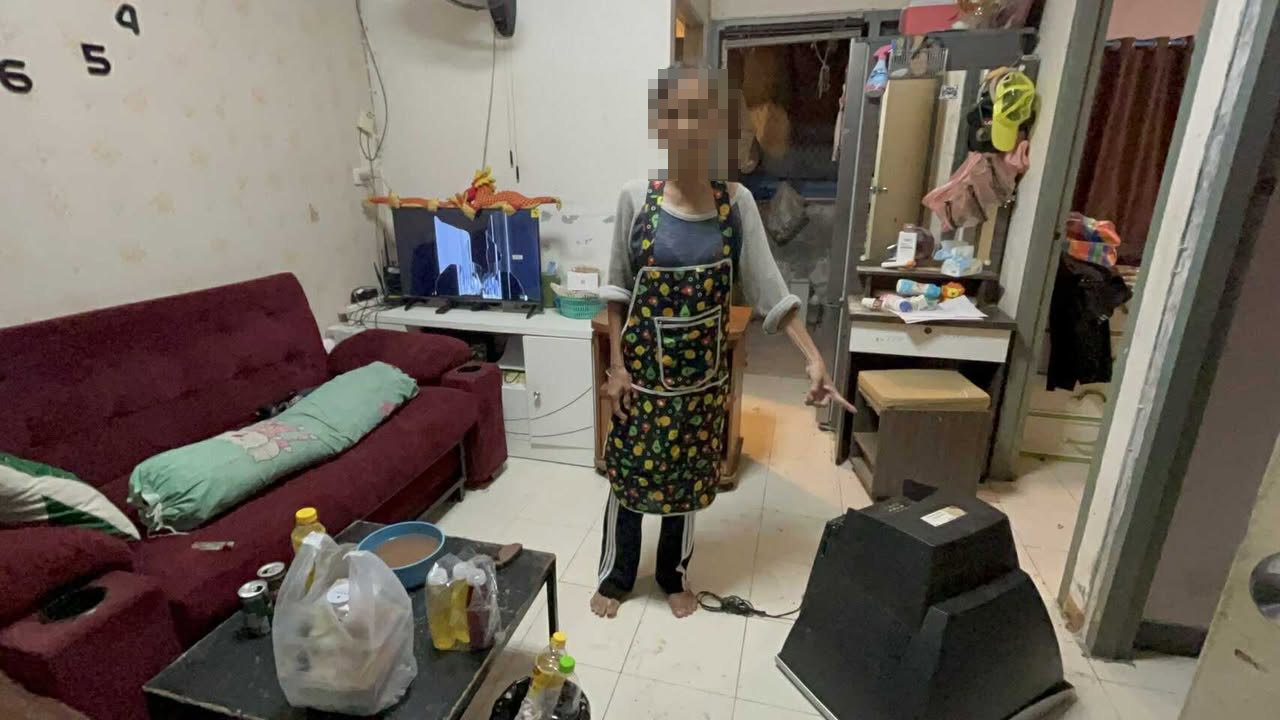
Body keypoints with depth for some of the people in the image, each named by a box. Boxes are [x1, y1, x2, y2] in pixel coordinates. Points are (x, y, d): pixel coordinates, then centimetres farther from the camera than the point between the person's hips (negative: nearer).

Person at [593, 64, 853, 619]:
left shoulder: (737, 203, -5)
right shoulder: (636, 199, -9)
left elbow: (768, 289, -7)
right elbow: (617, 292, -3)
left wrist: (813, 357, -14)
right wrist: (616, 366, -6)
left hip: (703, 373, 2)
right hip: (642, 368, -1)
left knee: (689, 479, 16)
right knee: (629, 474, 12)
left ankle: (673, 576, 41)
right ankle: (615, 577, 37)